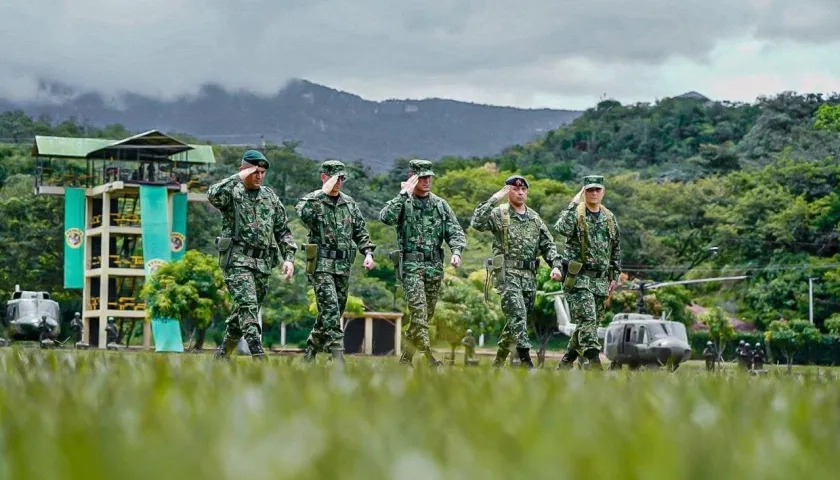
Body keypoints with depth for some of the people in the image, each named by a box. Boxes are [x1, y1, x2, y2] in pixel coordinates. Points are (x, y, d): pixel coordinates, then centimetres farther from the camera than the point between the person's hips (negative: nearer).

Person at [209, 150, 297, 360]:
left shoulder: (271, 197, 14)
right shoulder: (232, 192, -1)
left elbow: (283, 231, 17)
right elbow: (213, 195, -26)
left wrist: (289, 257, 6)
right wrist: (238, 177, -19)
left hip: (263, 263, 6)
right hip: (237, 259, -6)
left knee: (243, 312, 11)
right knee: (248, 307, -18)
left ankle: (222, 354, 26)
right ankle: (258, 356, -25)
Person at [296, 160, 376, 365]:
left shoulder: (349, 203, 14)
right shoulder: (312, 200, -3)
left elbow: (361, 232, 18)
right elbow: (303, 213, -26)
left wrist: (368, 252, 3)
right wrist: (323, 192, -24)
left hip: (343, 266, 6)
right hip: (321, 264, -6)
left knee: (333, 312, 10)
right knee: (330, 309, -16)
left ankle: (310, 351, 25)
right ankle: (337, 355, -19)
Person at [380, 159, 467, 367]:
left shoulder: (440, 204, 12)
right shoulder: (402, 202, 1)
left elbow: (455, 231, 9)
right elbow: (386, 217, -19)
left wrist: (456, 251, -10)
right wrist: (404, 194, -17)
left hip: (434, 266, 5)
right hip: (411, 265, -5)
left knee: (426, 314, 7)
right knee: (418, 310, -18)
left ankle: (406, 357, 17)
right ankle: (428, 356, -26)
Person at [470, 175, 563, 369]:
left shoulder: (535, 218, 16)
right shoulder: (499, 213, 0)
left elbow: (548, 245, 17)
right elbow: (477, 223, -18)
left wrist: (555, 265, 2)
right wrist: (493, 199, -18)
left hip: (529, 275, 6)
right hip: (507, 273, -6)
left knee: (517, 318, 9)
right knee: (518, 313, -20)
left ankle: (499, 361, 21)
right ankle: (525, 358, -23)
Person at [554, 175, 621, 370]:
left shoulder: (609, 218, 13)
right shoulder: (575, 213, -4)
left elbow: (616, 249, 19)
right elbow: (563, 229, -27)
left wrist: (615, 276, 14)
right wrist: (574, 204, -21)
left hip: (601, 281, 6)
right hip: (578, 278, -6)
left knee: (591, 323, 8)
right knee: (587, 320, -17)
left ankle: (566, 362, 20)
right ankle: (594, 362, -23)